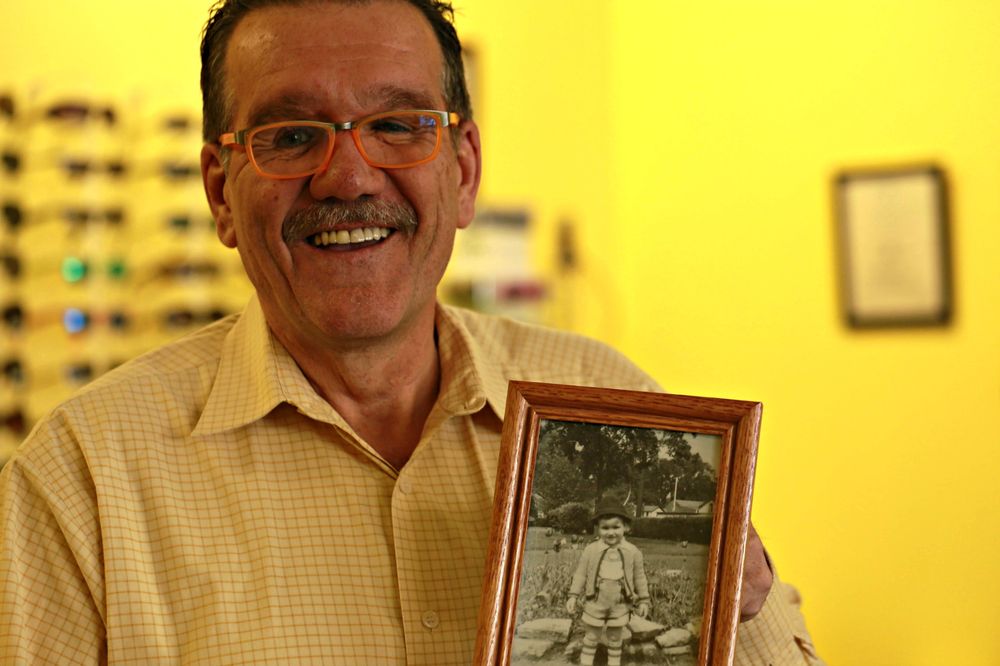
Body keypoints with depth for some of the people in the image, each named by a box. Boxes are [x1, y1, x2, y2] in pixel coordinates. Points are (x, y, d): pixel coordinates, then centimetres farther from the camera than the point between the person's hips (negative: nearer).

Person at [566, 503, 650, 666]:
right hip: (595, 604, -1)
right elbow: (580, 574, -2)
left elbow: (640, 578, 4)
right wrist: (573, 596, -5)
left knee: (615, 640, 15)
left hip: (620, 605, 1)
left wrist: (643, 601, 6)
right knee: (591, 638, 10)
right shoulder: (591, 550, -9)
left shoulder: (632, 552, -6)